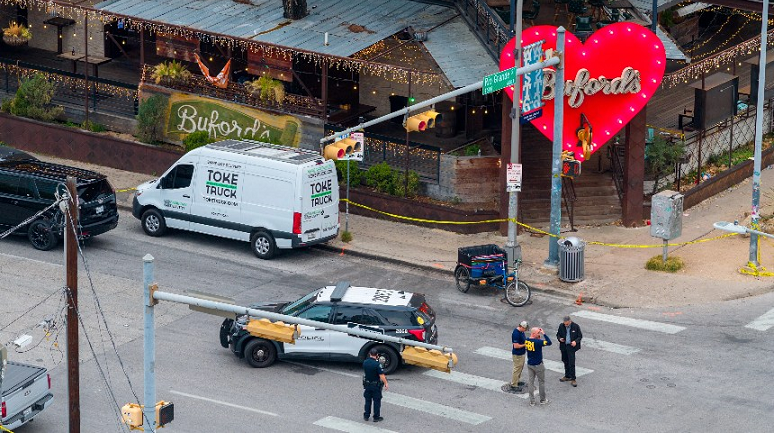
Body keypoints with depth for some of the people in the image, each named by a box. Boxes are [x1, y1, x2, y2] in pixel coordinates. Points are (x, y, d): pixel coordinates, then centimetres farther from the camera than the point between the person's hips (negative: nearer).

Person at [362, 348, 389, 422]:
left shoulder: (365, 362, -7)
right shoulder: (377, 364, -24)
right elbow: (381, 375, -22)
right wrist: (386, 383, -8)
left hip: (367, 384, 5)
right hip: (376, 385, -5)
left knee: (368, 400, 18)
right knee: (377, 401, 8)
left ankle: (366, 416, 25)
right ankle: (376, 417, 14)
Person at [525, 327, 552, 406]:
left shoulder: (527, 341, -4)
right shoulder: (537, 342, -25)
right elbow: (549, 342, -22)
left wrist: (538, 338, 2)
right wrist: (544, 334, -16)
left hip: (529, 364, 6)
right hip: (538, 365, -6)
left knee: (531, 382, 12)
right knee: (541, 382, 12)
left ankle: (532, 401, 14)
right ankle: (543, 400, 23)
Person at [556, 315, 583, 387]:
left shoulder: (575, 326, -10)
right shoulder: (561, 326, -1)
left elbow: (580, 336, -2)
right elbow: (558, 334, 11)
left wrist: (576, 341, -20)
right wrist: (559, 338, -11)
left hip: (571, 346, -4)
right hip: (564, 346, 4)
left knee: (571, 363, -8)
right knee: (566, 362, 16)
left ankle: (573, 379, -3)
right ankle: (567, 376, 31)